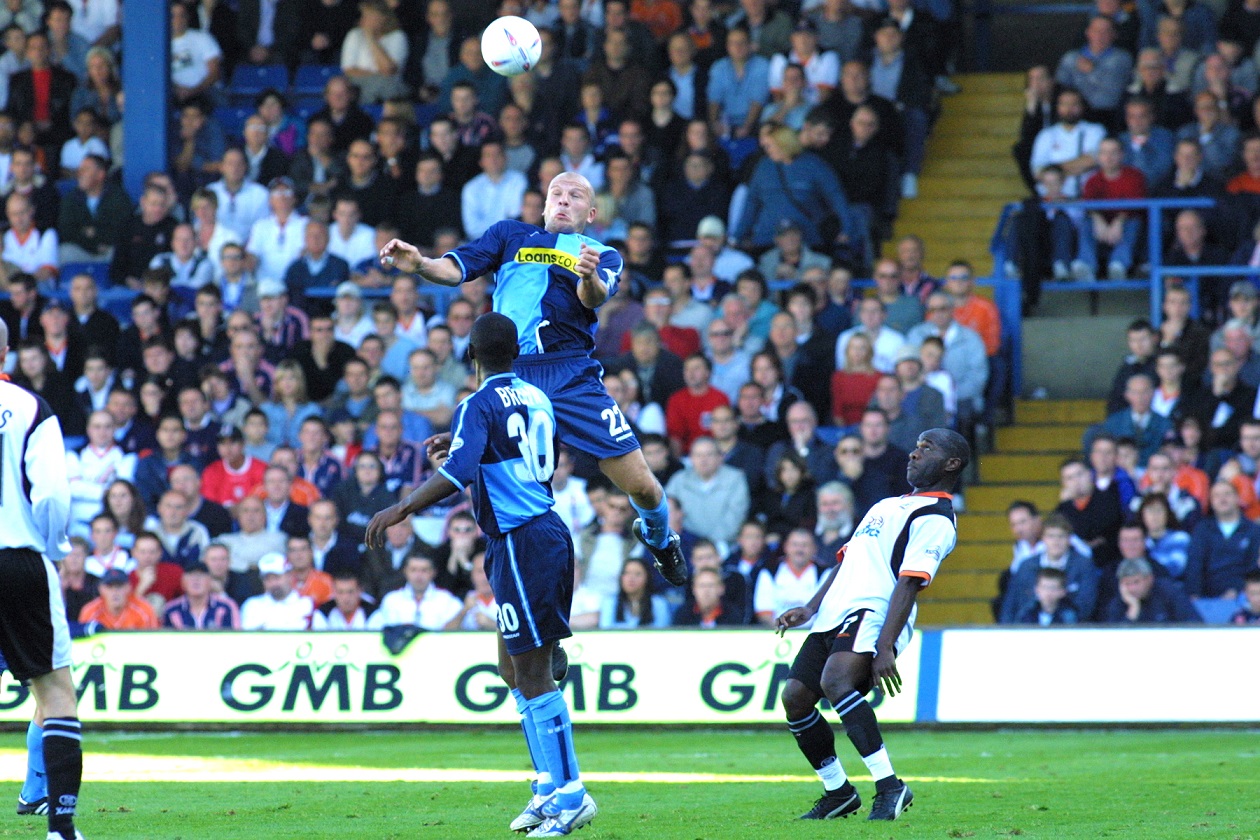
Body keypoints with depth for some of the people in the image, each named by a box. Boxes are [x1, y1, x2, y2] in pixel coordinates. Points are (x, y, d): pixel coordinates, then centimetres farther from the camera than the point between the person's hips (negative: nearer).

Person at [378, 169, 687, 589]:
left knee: (641, 486, -3)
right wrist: (419, 264, -18)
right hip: (509, 377, 1)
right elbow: (455, 268, 4)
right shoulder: (510, 235, 19)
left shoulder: (605, 255, 16)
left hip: (571, 377, -1)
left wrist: (589, 276, -31)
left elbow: (594, 297, -7)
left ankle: (658, 538, 30)